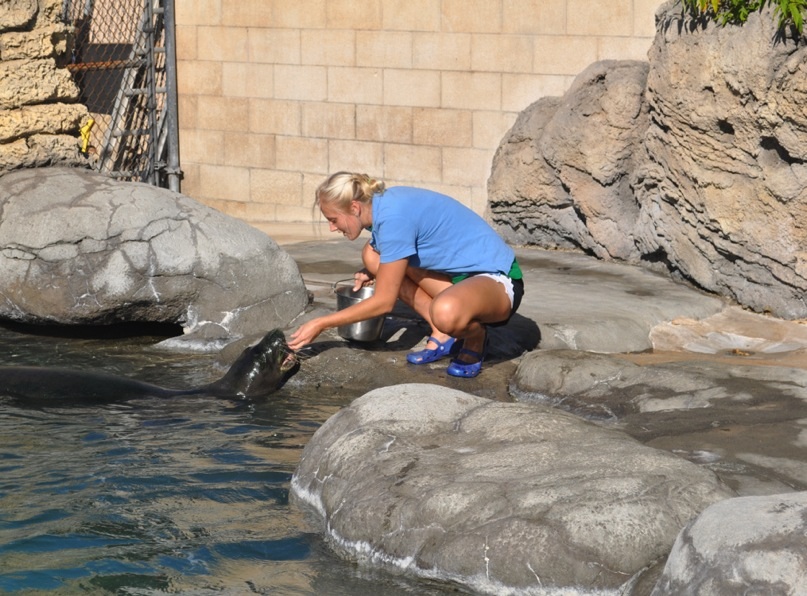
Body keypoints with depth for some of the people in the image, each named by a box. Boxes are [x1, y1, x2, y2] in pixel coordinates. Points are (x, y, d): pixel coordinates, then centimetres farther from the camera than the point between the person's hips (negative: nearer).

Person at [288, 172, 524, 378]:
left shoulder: (393, 217, -24)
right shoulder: (383, 203, 3)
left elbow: (384, 302, -20)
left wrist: (320, 324, -13)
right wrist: (372, 273, 9)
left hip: (496, 280, -10)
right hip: (461, 274, 10)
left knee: (446, 312, -42)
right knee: (372, 254, 2)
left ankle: (475, 338, -4)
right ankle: (443, 336, 4)